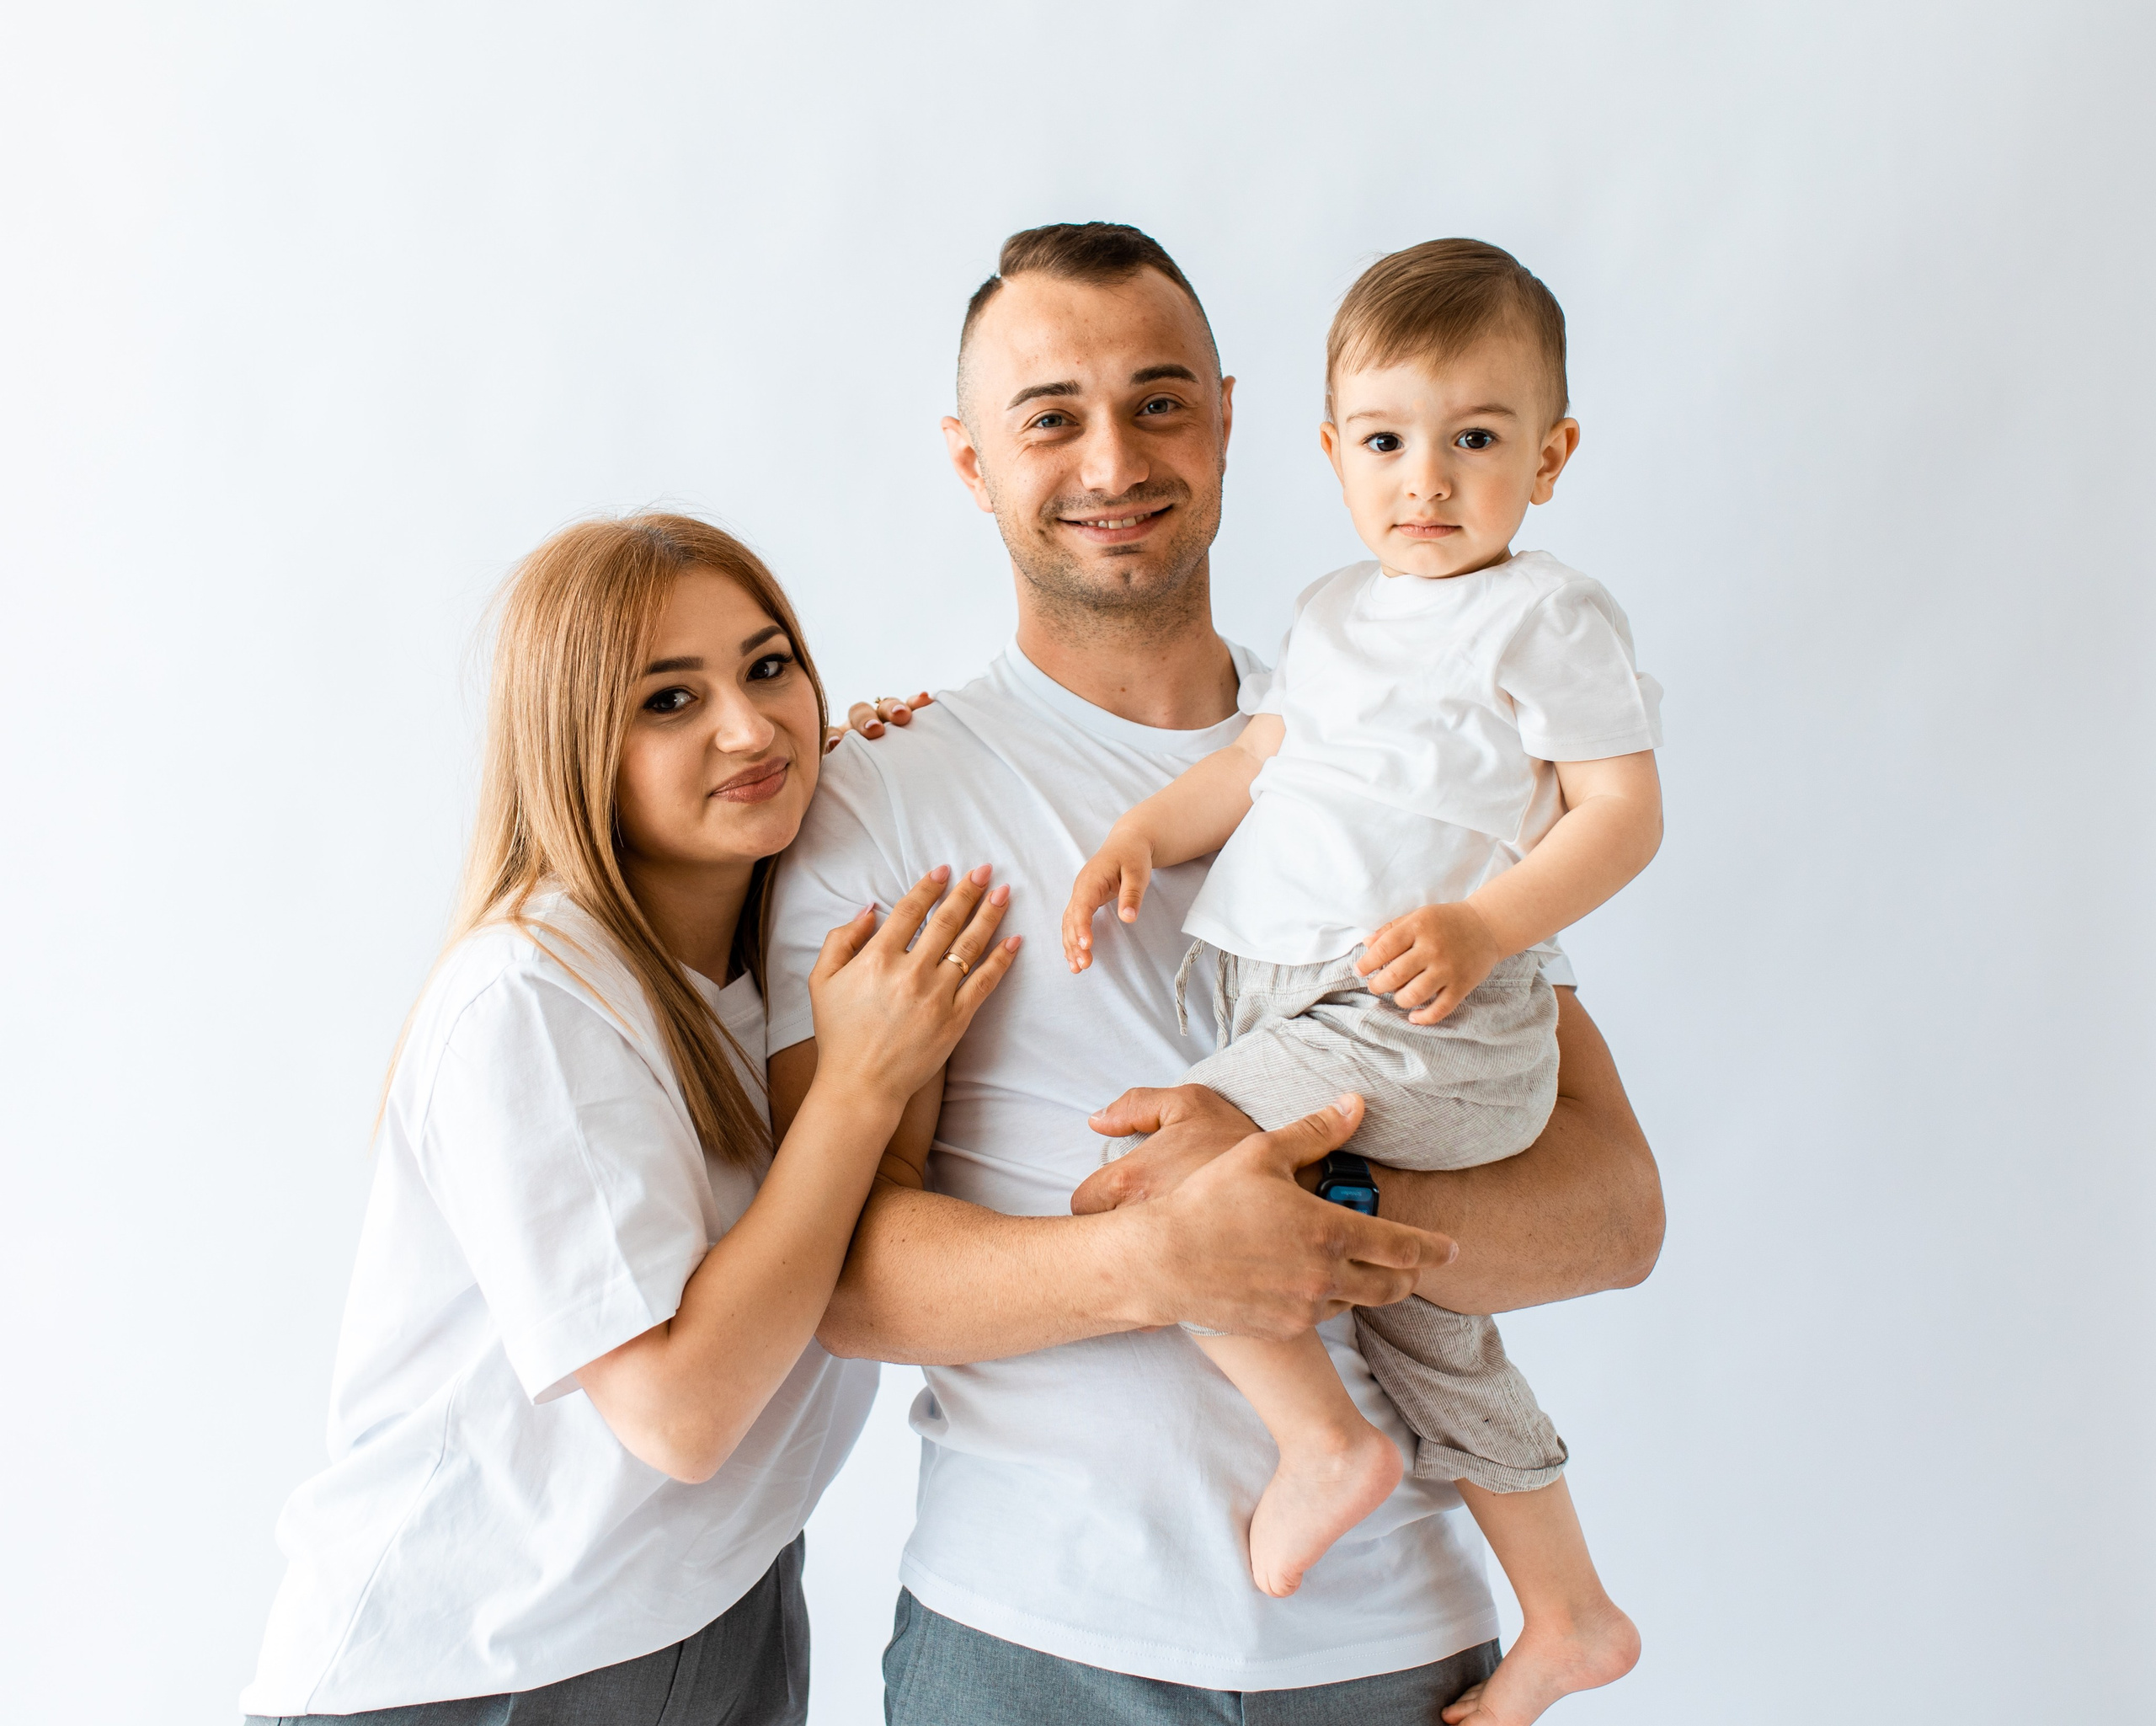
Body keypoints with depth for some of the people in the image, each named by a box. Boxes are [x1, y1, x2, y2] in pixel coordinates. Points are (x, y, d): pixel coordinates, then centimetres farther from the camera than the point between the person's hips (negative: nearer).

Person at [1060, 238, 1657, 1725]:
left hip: (1423, 1019, -8)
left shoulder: (1547, 616, -4)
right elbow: (1265, 760, 22)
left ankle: (1326, 1438, -2)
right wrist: (1148, 829, 6)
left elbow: (1623, 811, -9)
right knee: (1426, 1323, 17)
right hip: (1297, 1005, 8)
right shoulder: (1335, 613, 18)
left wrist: (1481, 925, -23)